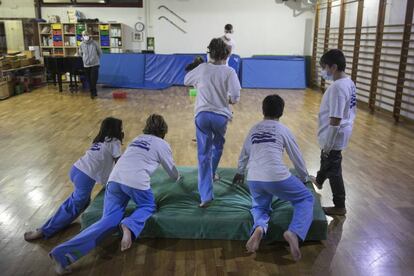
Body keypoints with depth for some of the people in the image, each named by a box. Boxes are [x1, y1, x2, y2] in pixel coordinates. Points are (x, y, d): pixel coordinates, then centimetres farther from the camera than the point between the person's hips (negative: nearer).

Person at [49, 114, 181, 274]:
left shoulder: (138, 138, 30)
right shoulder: (162, 144, 15)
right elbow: (171, 169, 28)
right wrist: (177, 177, 50)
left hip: (115, 178, 5)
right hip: (136, 181, -5)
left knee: (109, 221, 1)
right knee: (148, 207, 23)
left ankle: (64, 253, -14)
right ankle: (130, 226, -12)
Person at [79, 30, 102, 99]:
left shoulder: (94, 43, -6)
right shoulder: (82, 44, 2)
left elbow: (100, 52, 6)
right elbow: (80, 53, 19)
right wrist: (85, 59, 16)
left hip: (95, 64, -3)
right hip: (86, 65, 3)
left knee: (94, 79, -9)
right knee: (89, 80, 7)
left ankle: (93, 92, 1)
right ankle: (93, 92, 17)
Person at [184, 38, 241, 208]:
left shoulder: (202, 68, 4)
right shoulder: (229, 72, -3)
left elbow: (186, 81, 20)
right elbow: (235, 97, -11)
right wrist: (227, 101, 10)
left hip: (202, 114, 0)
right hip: (221, 115, 0)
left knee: (204, 154, 0)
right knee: (218, 146, 28)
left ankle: (206, 195, -8)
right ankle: (212, 174, 48)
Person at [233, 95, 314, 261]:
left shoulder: (254, 129, 21)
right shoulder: (283, 129, 10)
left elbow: (244, 155, 34)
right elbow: (297, 157, 19)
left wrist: (240, 173, 53)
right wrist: (304, 178, 37)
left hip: (253, 180, 4)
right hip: (277, 178, -3)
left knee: (259, 207, 29)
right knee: (306, 199, 17)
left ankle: (259, 227, -8)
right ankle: (294, 233, -9)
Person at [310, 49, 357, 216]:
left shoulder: (337, 87, -28)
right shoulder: (349, 82, 3)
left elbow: (335, 120, -28)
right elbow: (351, 110, 12)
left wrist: (328, 144, -21)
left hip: (334, 137, -10)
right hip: (342, 132, 10)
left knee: (333, 169, 4)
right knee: (326, 160, 31)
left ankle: (340, 207, 17)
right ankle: (319, 180, 57)